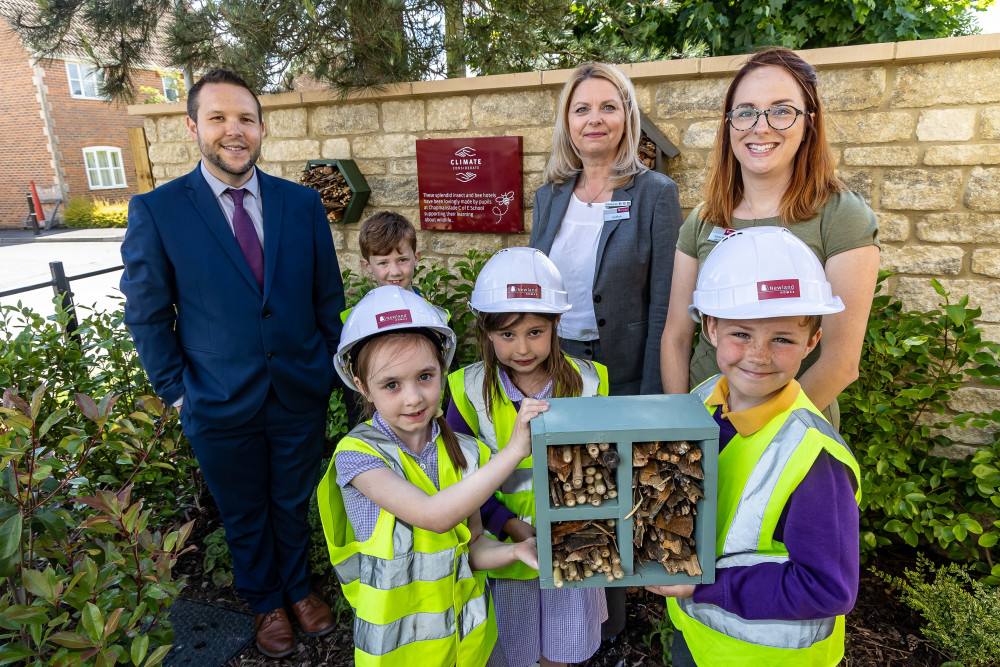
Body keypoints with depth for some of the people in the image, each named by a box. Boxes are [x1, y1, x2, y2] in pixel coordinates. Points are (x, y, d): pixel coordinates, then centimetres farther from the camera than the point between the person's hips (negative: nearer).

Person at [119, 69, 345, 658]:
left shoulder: (303, 203, -2)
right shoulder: (156, 211, -9)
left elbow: (329, 296, 3)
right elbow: (147, 312, -2)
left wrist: (330, 368, 3)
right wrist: (176, 389, -4)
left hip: (302, 395, 2)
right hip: (221, 408, -1)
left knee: (293, 504, 21)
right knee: (244, 516, 20)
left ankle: (299, 588, 48)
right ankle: (266, 603, 46)